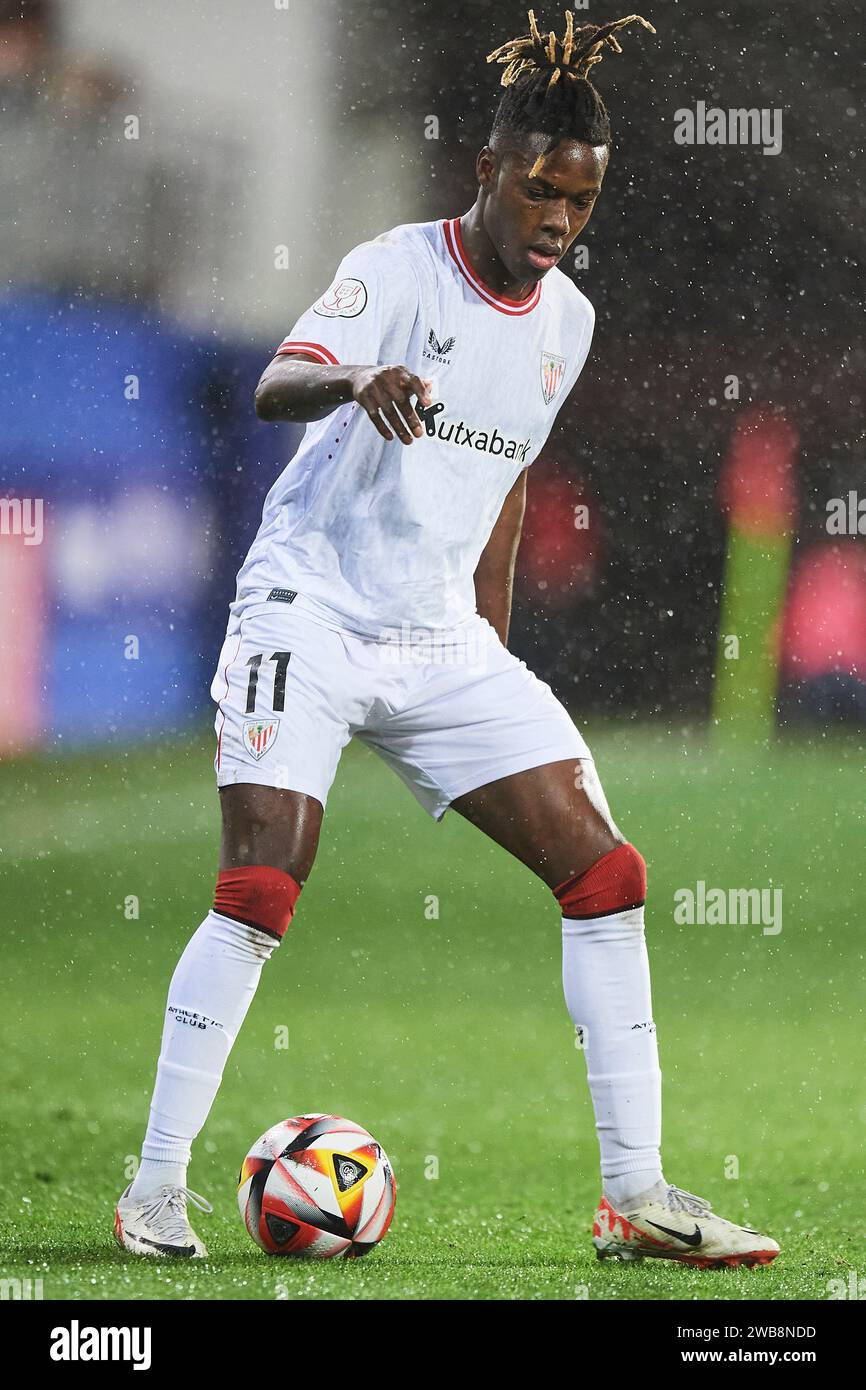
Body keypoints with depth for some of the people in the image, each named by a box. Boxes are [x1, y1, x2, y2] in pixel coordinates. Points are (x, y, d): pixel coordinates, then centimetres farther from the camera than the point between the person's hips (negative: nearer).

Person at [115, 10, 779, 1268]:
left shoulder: (567, 320, 9)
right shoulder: (399, 270, -11)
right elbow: (277, 383, -29)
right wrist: (356, 379, -51)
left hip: (445, 644, 6)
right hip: (311, 615, -6)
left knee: (606, 875, -3)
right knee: (260, 892, -18)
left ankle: (636, 1196, 1)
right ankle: (157, 1187, -5)